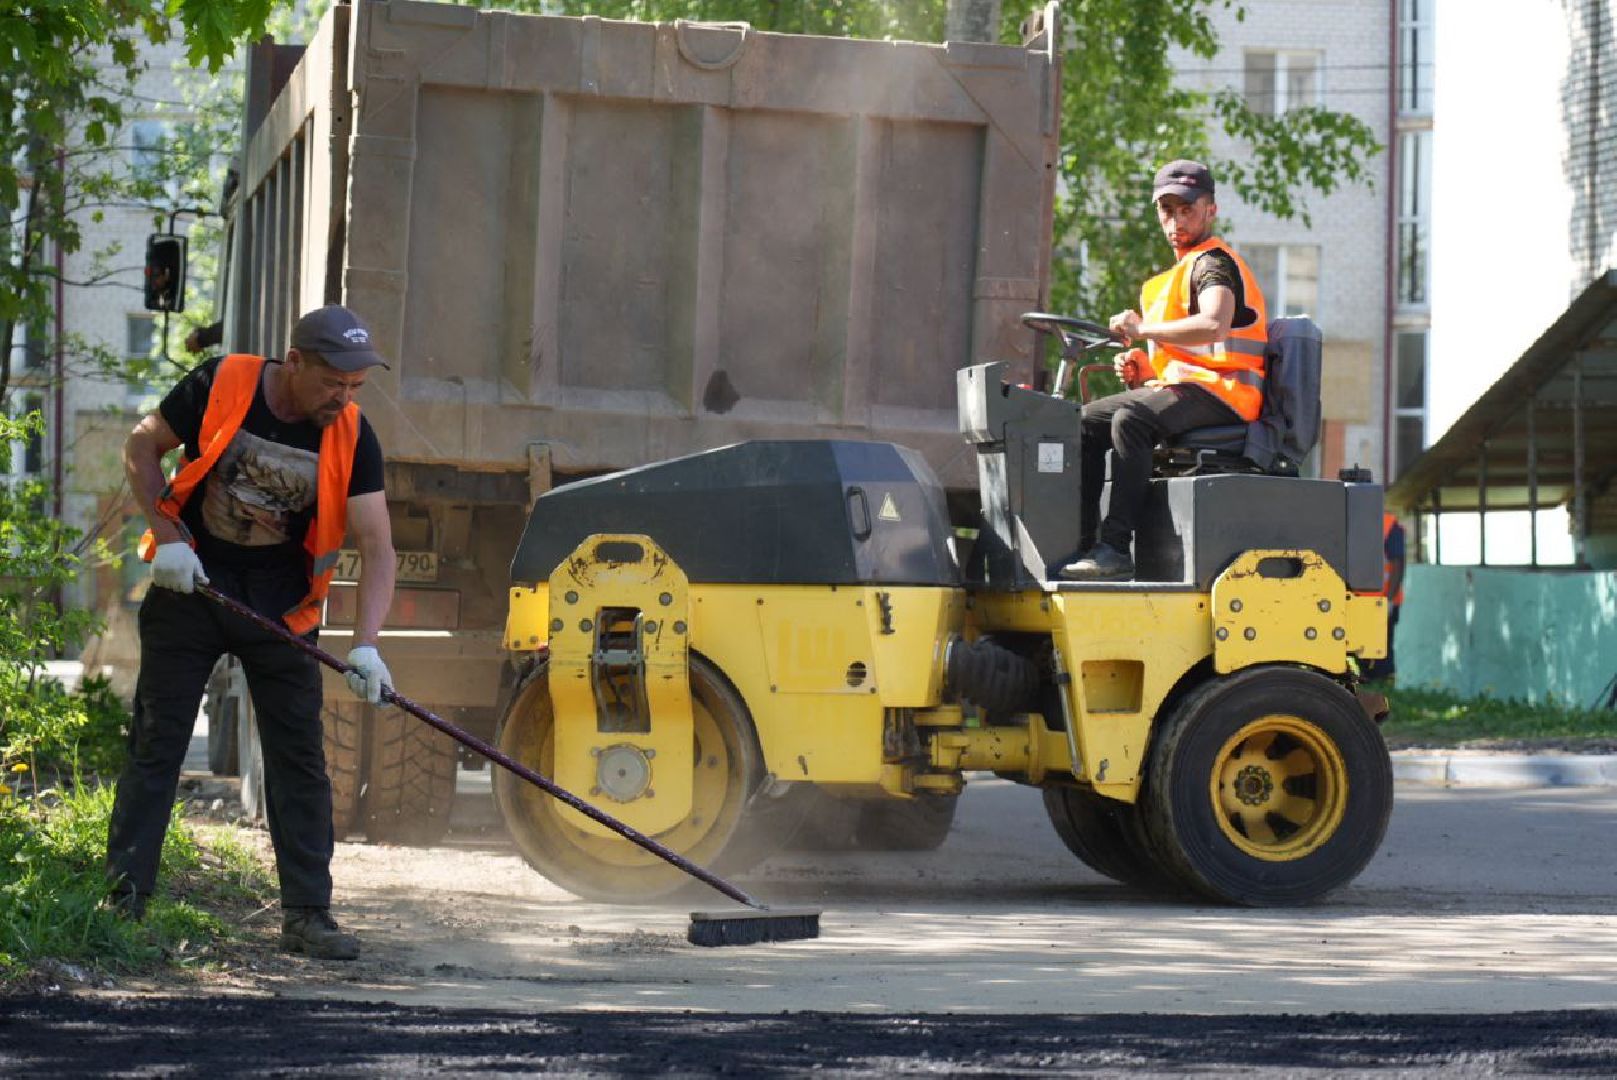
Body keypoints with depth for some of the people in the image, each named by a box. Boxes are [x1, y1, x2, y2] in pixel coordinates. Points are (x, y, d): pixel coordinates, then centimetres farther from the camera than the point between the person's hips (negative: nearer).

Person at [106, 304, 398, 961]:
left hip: (281, 607, 2)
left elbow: (376, 546, -16)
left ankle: (306, 916, 6)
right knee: (155, 745, 1)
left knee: (299, 758, 0)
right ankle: (122, 901, 7)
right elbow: (141, 447, -2)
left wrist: (365, 644, -28)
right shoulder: (220, 387, -15)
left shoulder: (352, 438, -12)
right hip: (190, 586, -1)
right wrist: (168, 535, -13)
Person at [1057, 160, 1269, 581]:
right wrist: (1143, 367, 8)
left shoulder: (1213, 262, -6)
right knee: (1086, 422, 1)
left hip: (1218, 390, -10)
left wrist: (1142, 330, -21)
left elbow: (1213, 326, -27)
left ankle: (1115, 550, -38)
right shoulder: (1180, 272, 26)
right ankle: (1083, 543, -9)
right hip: (1177, 385, 10)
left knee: (1130, 419, -33)